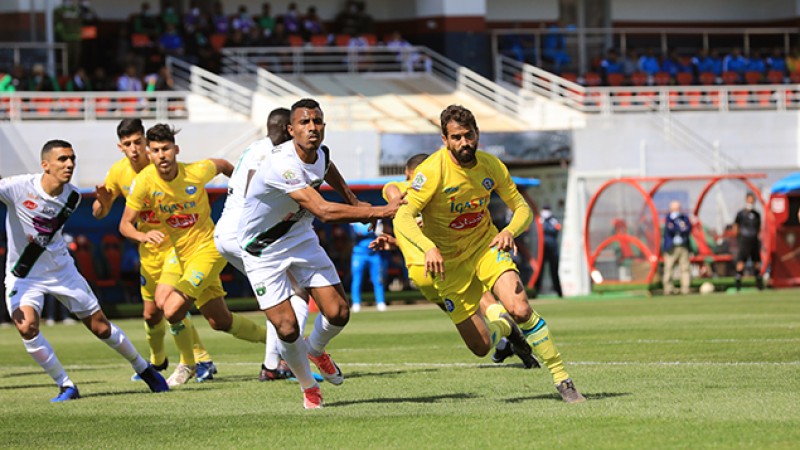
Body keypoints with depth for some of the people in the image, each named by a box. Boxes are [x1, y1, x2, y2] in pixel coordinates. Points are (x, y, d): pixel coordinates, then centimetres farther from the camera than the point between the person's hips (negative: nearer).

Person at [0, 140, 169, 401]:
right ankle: (66, 386, -11)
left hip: (61, 270, 3)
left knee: (101, 327, 6)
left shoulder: (72, 197, -7)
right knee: (27, 327, -26)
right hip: (23, 276, -3)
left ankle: (143, 369, 30)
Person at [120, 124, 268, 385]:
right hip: (180, 254, 4)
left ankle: (189, 363, 6)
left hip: (209, 248, -4)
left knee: (172, 311, -20)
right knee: (220, 322, 8)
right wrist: (142, 236, -31)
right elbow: (125, 224, -9)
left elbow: (223, 165, 7)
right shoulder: (145, 182, -12)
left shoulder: (197, 172, -16)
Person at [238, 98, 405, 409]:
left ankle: (316, 350, 30)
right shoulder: (281, 165, -35)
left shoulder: (319, 153, -9)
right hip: (262, 251, -6)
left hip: (300, 237, 7)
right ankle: (308, 386, 16)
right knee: (287, 329, -14)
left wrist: (355, 201, 26)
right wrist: (380, 211, -43)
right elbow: (325, 211, -41)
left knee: (338, 313, -5)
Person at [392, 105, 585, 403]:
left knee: (521, 310, -24)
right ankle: (501, 323, 35)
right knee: (481, 347, -3)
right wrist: (429, 247, -46)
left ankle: (562, 380, -11)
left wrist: (510, 231, -25)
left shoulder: (491, 166, -9)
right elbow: (403, 218, -27)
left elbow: (523, 209, -1)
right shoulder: (433, 171, -22)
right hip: (448, 261, -2)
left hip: (486, 245, 2)